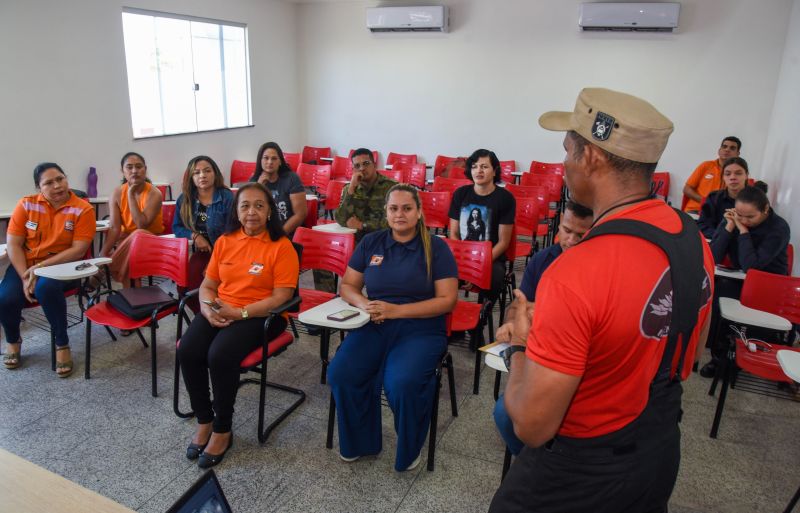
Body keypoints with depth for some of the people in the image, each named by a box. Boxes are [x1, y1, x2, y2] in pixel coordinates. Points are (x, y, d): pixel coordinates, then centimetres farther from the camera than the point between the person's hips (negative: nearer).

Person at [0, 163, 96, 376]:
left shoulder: (83, 209, -9)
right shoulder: (26, 205, 1)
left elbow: (79, 250, -15)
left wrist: (42, 267, -21)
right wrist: (25, 277, -14)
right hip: (26, 265, 4)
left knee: (46, 288, -37)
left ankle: (62, 345, -16)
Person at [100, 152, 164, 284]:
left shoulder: (154, 193, -18)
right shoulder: (117, 193, -7)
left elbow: (142, 226, -27)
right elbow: (114, 227, -13)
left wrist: (131, 195, -26)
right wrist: (103, 253, -27)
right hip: (127, 240, 3)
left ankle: (105, 270, -19)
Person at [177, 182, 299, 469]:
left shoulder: (281, 246, -7)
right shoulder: (224, 241, 9)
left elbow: (281, 297, -12)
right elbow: (208, 285, 13)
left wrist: (239, 312, -19)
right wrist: (207, 307, -10)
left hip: (259, 315, -5)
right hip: (219, 312, 5)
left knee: (220, 355, -29)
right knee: (187, 351, -21)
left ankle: (223, 430, -6)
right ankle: (204, 421, 1)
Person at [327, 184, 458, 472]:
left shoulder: (436, 248, 1)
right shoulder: (370, 243, 11)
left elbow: (447, 301, -5)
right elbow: (347, 285, 14)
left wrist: (395, 310, -14)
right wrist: (364, 304, -11)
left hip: (420, 330, -3)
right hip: (373, 327, 3)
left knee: (402, 383, -31)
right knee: (340, 374, -23)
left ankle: (409, 451, 2)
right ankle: (358, 443, 6)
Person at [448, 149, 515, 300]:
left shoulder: (505, 198, -1)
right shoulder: (460, 194, 8)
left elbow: (503, 241, -3)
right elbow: (454, 234, 9)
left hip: (492, 258, -2)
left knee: (493, 279, -36)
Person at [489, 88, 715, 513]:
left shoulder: (576, 274, -34)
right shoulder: (695, 241, -9)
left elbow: (532, 425, -27)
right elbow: (685, 360, 7)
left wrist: (519, 344, -10)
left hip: (580, 475, -7)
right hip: (663, 457, 7)